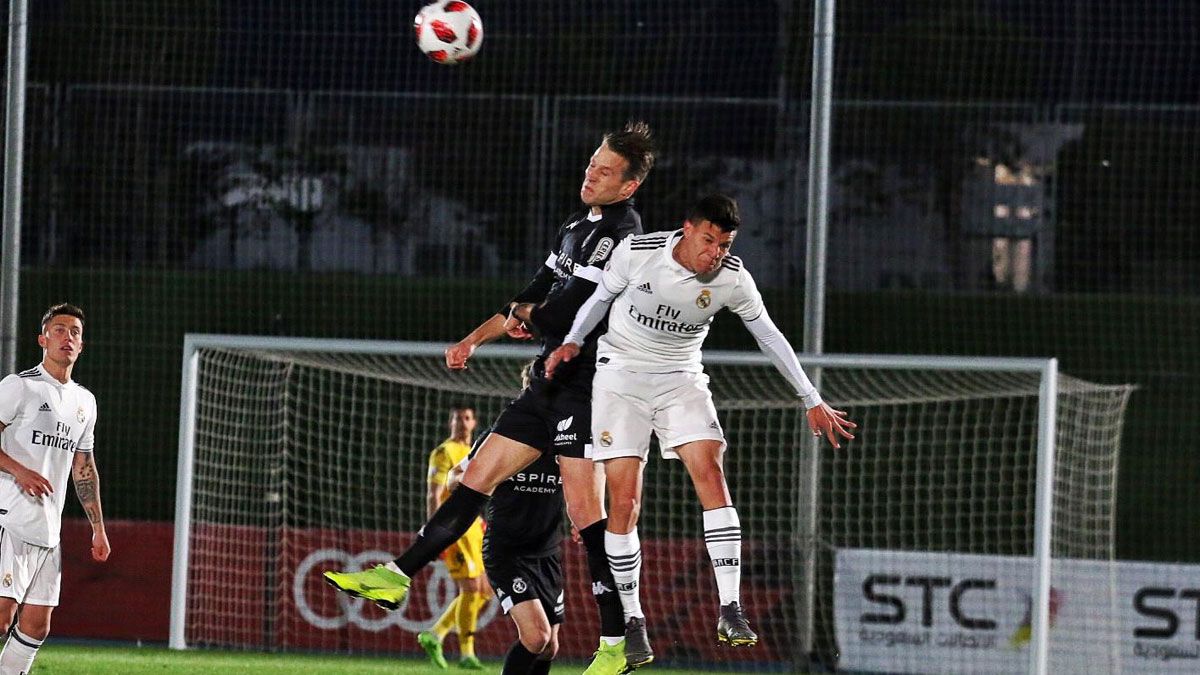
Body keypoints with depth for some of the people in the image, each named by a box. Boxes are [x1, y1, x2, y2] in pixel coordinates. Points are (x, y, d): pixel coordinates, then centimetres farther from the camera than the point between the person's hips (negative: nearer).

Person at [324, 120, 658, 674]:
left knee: (585, 512, -13)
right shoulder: (577, 228, 18)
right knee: (479, 475, 10)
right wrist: (474, 340, 17)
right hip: (549, 384, 9)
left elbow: (568, 310, -19)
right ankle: (397, 577, 14)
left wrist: (526, 320, -1)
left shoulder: (622, 234, -13)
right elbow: (534, 298, 25)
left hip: (584, 387, -9)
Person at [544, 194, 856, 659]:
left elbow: (769, 337, 2)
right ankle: (631, 619, 2)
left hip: (682, 380, 1)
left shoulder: (733, 278, -12)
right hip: (620, 376, -1)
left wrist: (812, 401, 5)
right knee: (624, 502, -9)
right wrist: (572, 342, -10)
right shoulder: (637, 253, -16)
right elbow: (602, 296, 4)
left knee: (711, 472, -20)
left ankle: (730, 610, -23)